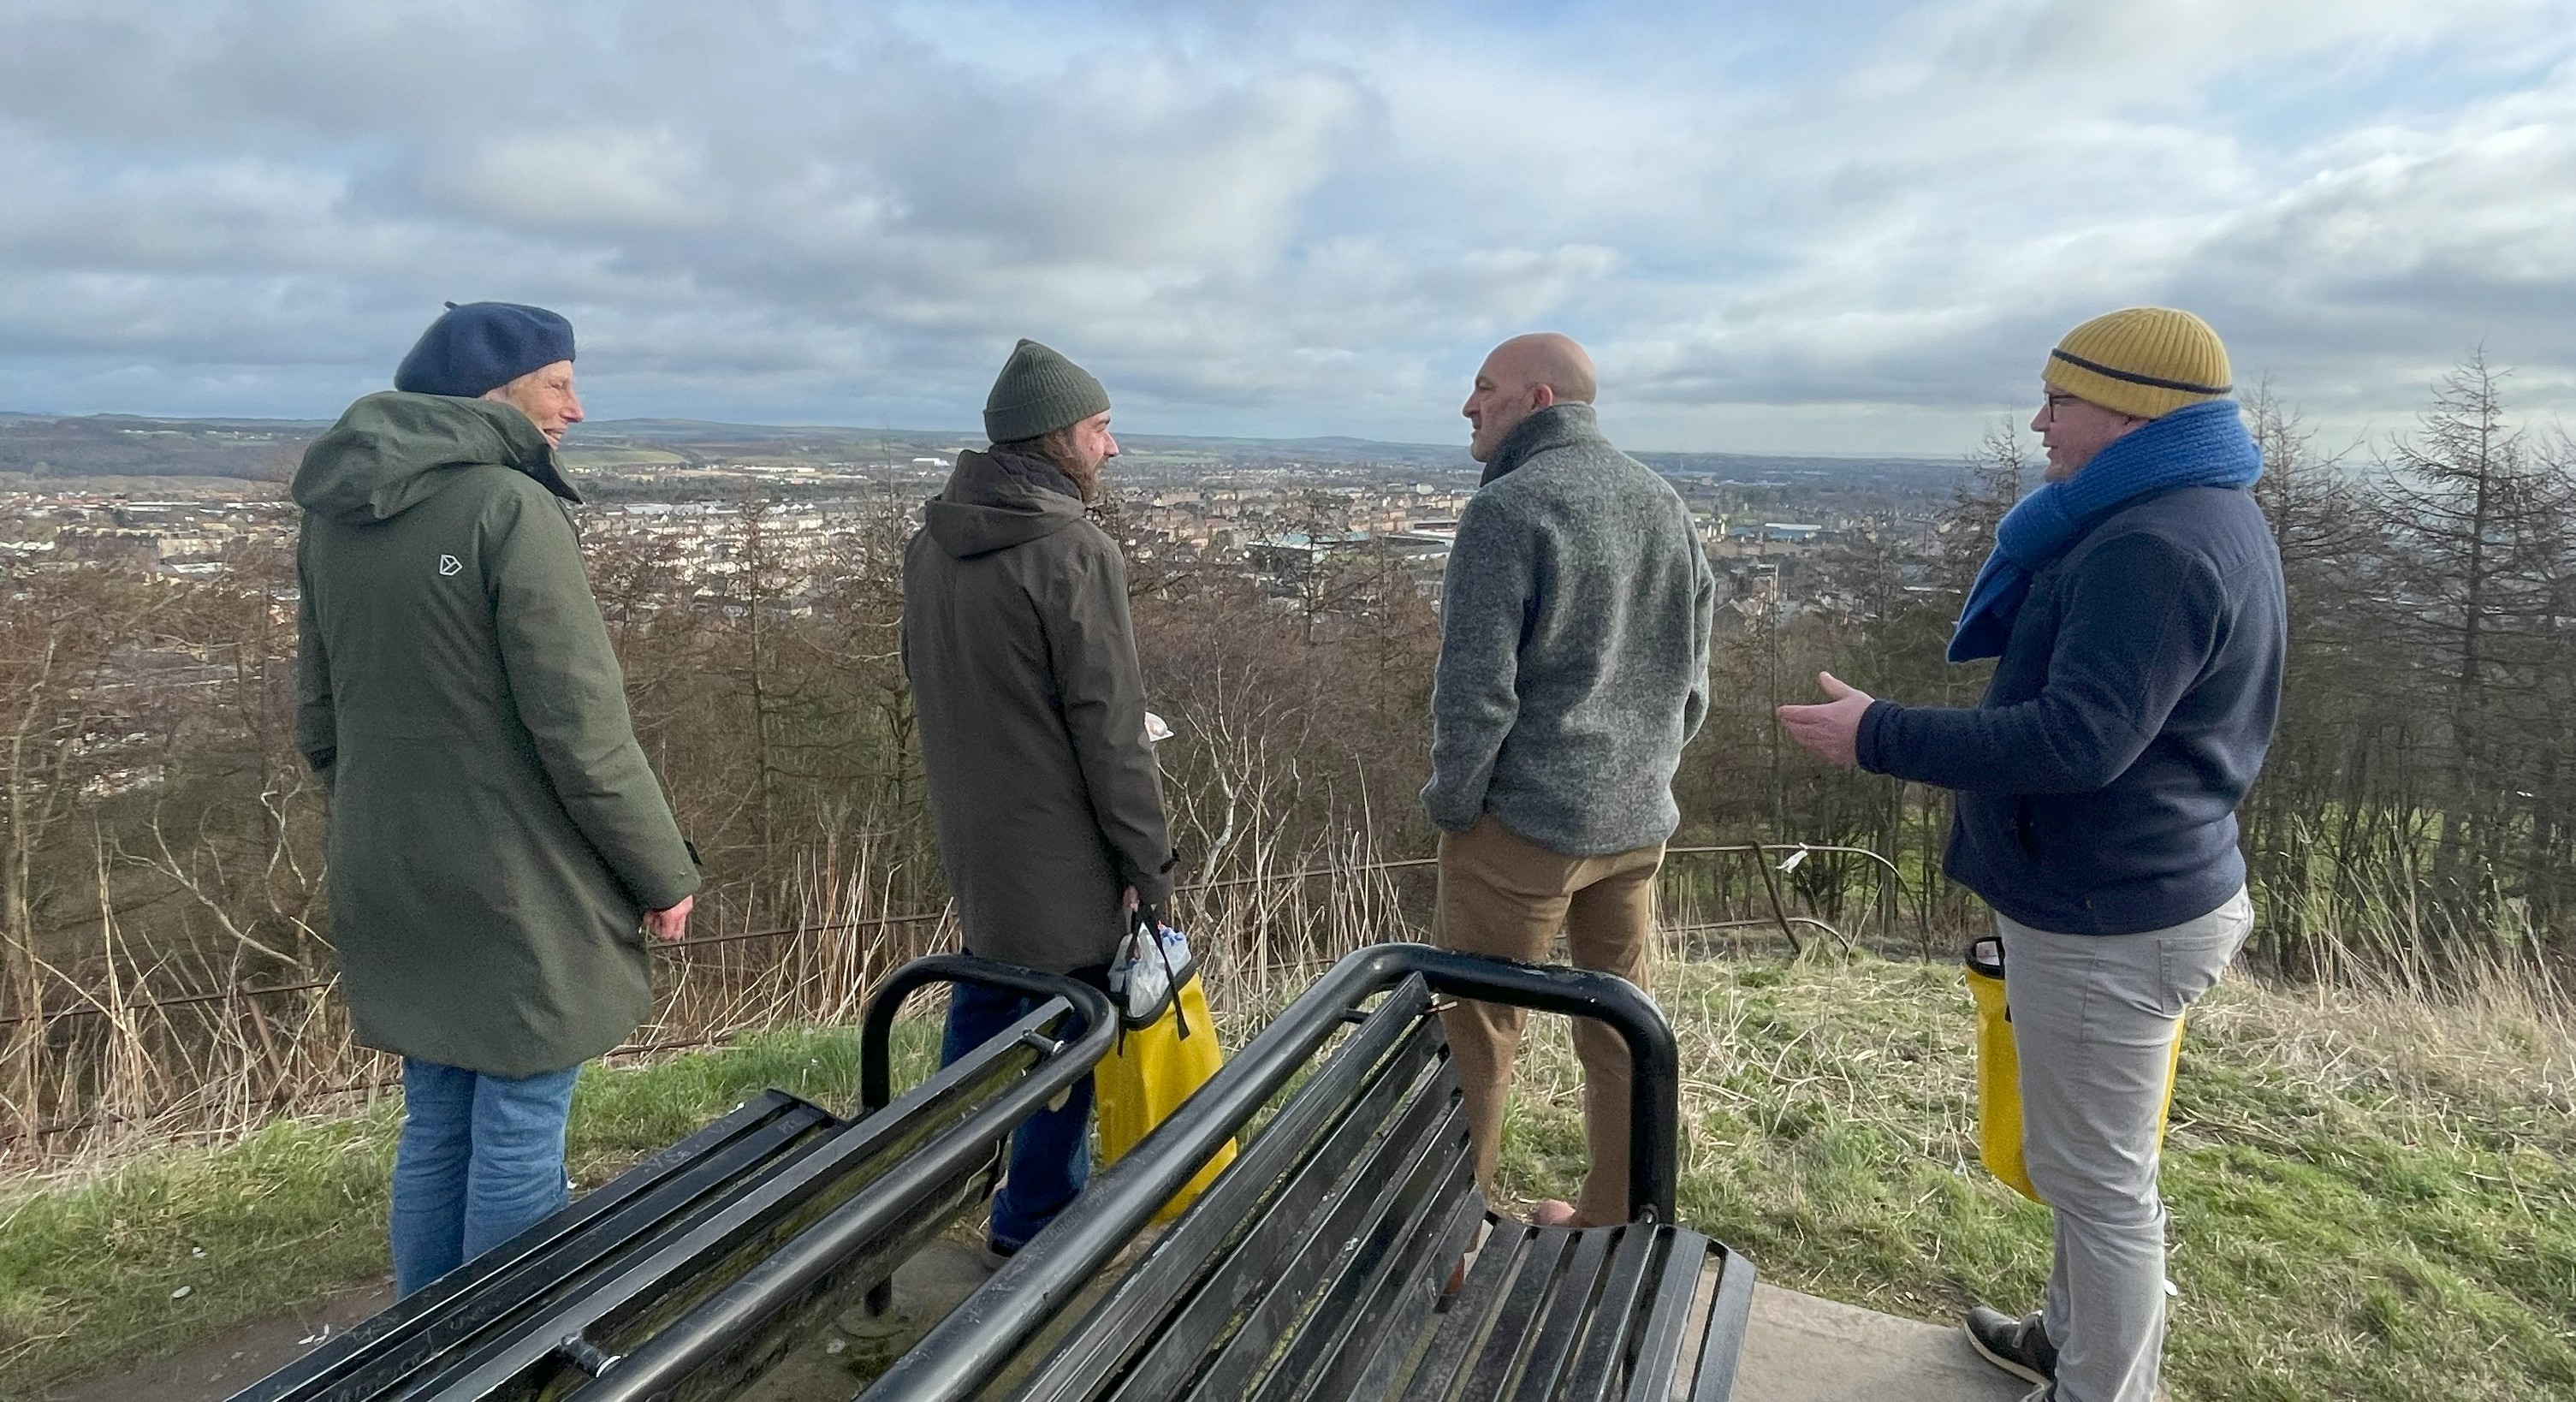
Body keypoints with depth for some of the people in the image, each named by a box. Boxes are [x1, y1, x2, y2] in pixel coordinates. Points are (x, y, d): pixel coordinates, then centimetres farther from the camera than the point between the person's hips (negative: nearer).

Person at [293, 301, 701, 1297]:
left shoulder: (334, 520, 8)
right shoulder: (511, 507, -16)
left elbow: (320, 724, 15)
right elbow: (584, 732, -19)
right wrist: (664, 871, -9)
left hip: (396, 890, 8)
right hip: (519, 893, -8)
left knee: (436, 1127, 19)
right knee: (517, 1144, 4)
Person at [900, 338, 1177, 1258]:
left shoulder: (930, 541, 4)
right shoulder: (1075, 553, -21)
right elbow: (1112, 729, -20)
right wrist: (1150, 864, -13)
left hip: (967, 828, 8)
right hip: (1059, 842, -8)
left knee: (987, 984, 25)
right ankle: (1035, 1216, 22)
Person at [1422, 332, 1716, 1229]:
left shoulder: (1508, 507, -16)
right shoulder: (1664, 501, 6)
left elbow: (1476, 687, -20)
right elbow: (1692, 670, 11)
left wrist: (1451, 801, -6)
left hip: (1524, 823, -7)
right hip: (1639, 821, 7)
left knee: (1476, 1032, 7)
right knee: (1620, 1026, 17)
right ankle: (1610, 1220, 31)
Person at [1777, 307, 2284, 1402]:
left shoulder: (2154, 549, -24)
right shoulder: (2203, 518, 11)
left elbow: (2078, 738, -31)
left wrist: (1881, 737, -26)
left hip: (2109, 924, -11)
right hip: (2125, 895, 11)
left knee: (2097, 1178, 5)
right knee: (2092, 1160, 25)